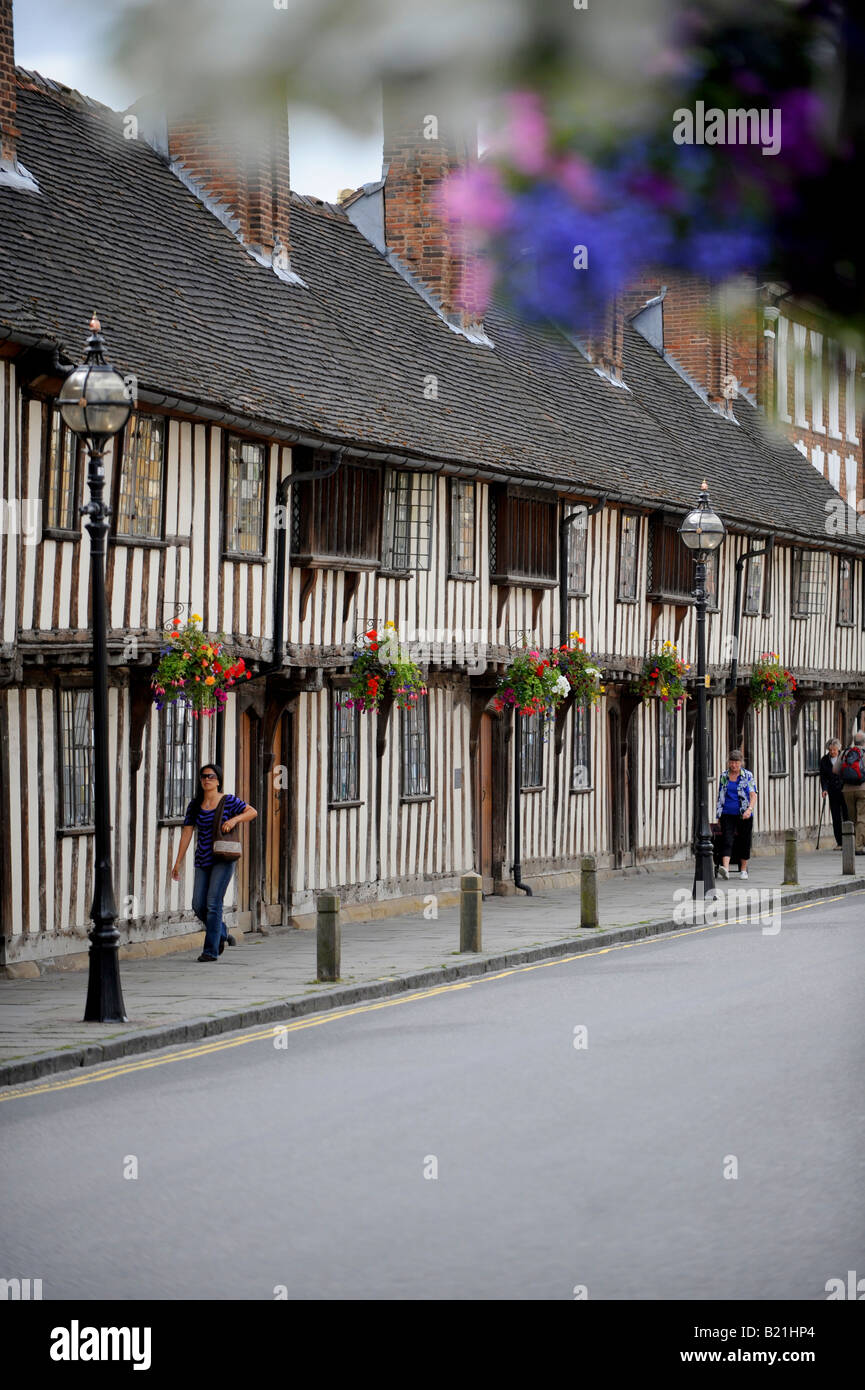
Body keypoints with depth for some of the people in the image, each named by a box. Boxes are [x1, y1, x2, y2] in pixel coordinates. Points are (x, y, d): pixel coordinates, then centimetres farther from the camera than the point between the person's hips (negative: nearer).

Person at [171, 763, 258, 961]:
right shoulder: (195, 805, 7)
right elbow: (187, 832, 7)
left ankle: (211, 950, -8)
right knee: (198, 905, 1)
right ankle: (222, 934, 26)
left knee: (213, 903, -12)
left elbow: (253, 812, 0)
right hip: (203, 861, 5)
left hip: (223, 859, -5)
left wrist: (235, 819, -18)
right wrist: (178, 862, 4)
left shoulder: (228, 801, -3)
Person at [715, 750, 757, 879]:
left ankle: (744, 870, 19)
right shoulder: (724, 776, 8)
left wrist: (750, 809, -25)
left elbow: (753, 795, -8)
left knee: (744, 842, 5)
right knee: (727, 840, -15)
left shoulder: (748, 776, 0)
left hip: (744, 815, -1)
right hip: (727, 814, 1)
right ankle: (725, 869, -30)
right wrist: (718, 814, 13)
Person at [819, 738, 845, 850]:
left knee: (847, 816, -5)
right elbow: (823, 777, 7)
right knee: (836, 818, 0)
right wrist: (824, 789, -7)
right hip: (833, 792, 2)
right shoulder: (824, 760, 5)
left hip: (844, 791, -2)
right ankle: (839, 843, 5)